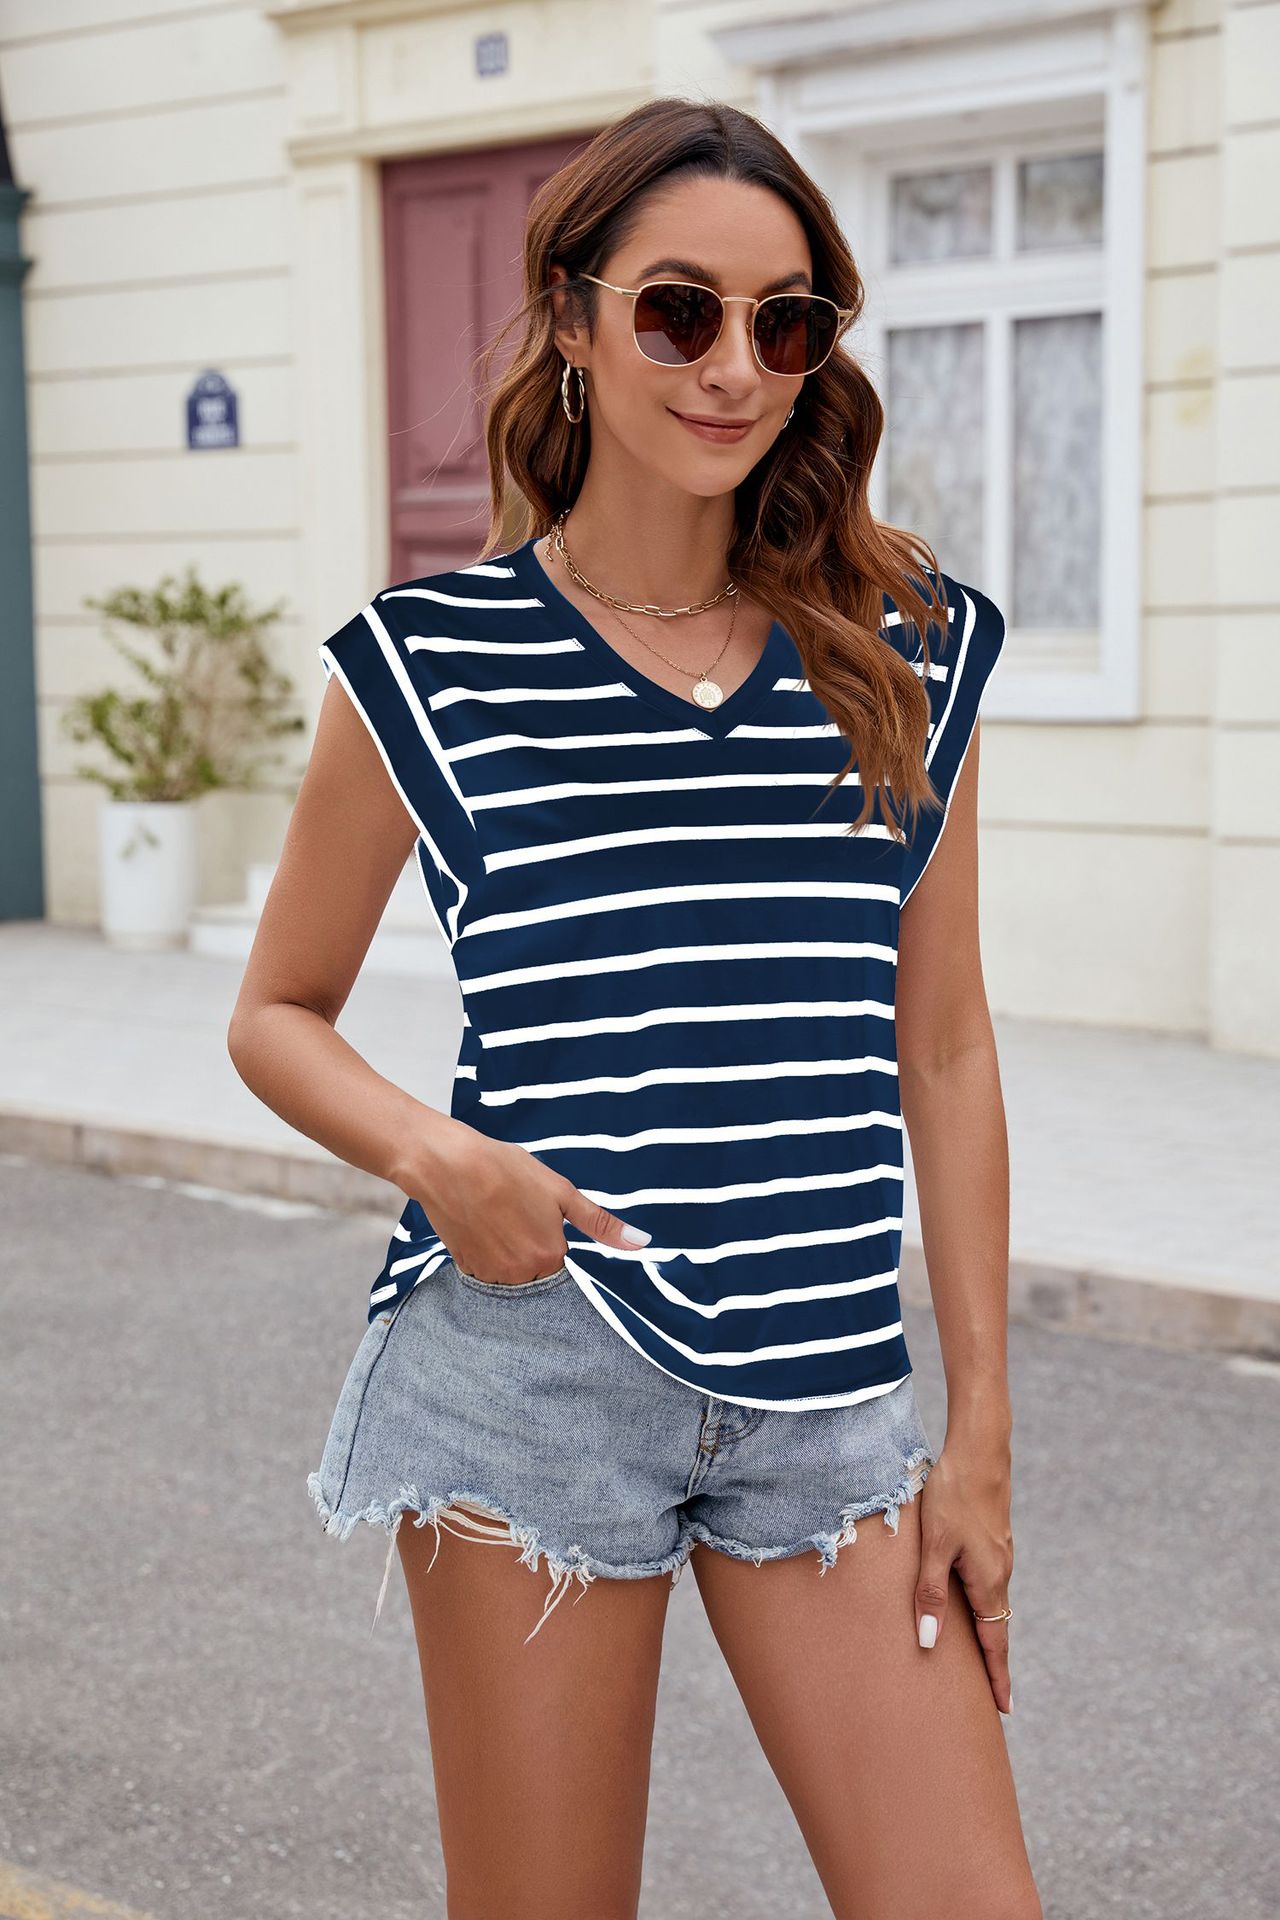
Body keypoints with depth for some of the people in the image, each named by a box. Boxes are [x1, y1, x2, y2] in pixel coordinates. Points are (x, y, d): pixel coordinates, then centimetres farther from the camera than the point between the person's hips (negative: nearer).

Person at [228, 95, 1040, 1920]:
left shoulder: (909, 654, 5)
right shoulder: (425, 663, -2)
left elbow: (943, 1049, 8)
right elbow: (278, 1013, 8)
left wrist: (981, 1425, 7)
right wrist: (437, 1159, -13)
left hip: (828, 1394, 3)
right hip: (528, 1371, -2)